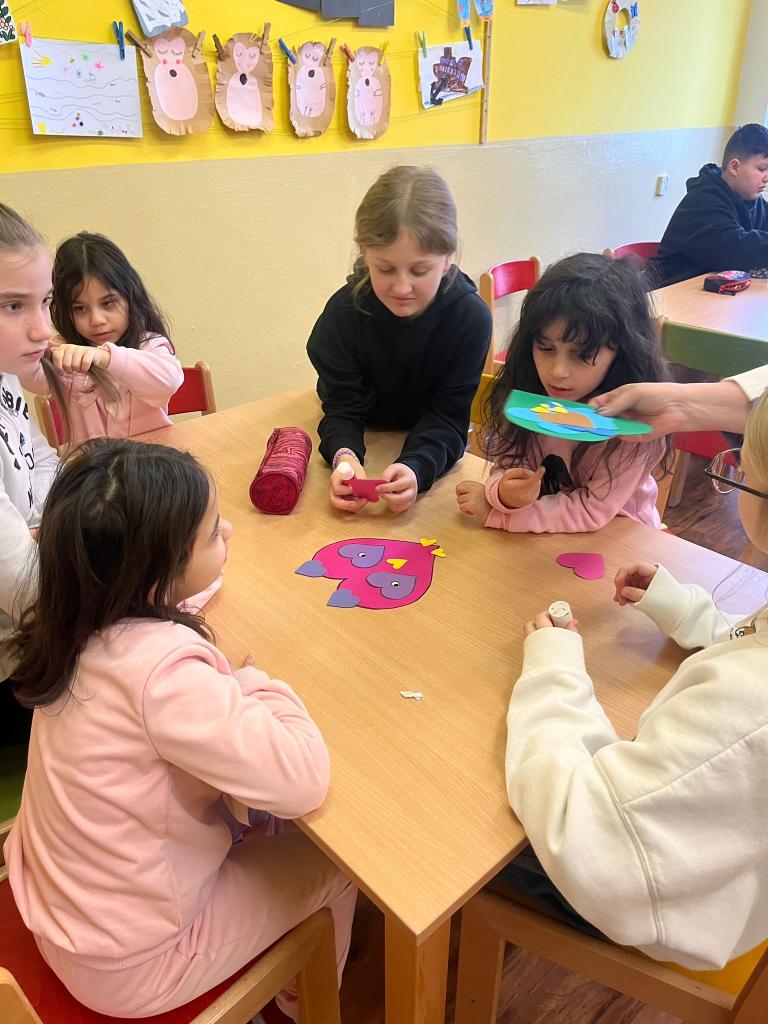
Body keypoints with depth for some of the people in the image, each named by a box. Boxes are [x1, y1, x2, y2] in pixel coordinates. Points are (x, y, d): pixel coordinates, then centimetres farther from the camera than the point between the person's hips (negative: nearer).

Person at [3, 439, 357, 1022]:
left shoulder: (81, 621, -13)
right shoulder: (162, 667, -38)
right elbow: (304, 781, -36)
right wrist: (253, 685, -20)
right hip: (127, 964, -7)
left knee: (273, 827, 22)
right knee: (332, 863, 11)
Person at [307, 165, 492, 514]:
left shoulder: (471, 317, -22)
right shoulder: (343, 312, -20)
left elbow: (448, 417, -21)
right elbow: (343, 409, -17)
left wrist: (416, 468, -42)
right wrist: (344, 457, -41)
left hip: (432, 449, 0)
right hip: (366, 442, 1)